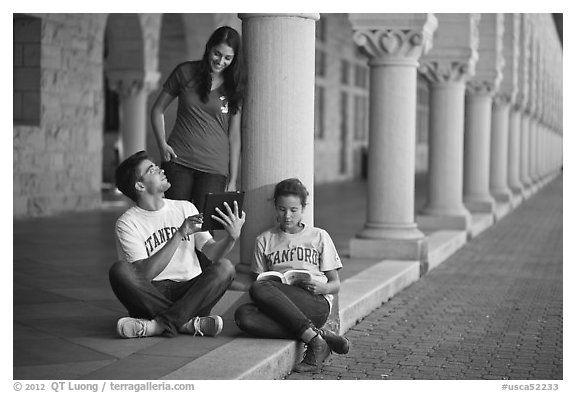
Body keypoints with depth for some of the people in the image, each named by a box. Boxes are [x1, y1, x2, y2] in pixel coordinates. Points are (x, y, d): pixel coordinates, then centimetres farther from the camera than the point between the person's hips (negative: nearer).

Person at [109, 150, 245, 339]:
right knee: (120, 270, -30)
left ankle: (160, 324, -30)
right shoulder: (127, 223, -2)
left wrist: (231, 238, -20)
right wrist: (179, 235, -22)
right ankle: (187, 322, -28)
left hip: (190, 291, 3)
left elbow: (212, 253, 3)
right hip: (152, 295, -3)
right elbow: (145, 273, -15)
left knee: (225, 267, -24)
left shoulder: (185, 208, 11)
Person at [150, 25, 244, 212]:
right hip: (178, 162, 0)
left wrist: (233, 181, 2)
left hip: (214, 168, 0)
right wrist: (162, 144, -2)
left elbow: (234, 137, 5)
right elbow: (158, 110, 13)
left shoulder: (234, 87, 5)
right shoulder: (185, 73, 3)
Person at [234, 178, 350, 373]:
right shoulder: (264, 240, 20)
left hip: (316, 304, -3)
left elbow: (335, 284, 13)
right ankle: (321, 336, -32)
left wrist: (322, 287, -10)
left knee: (258, 289, -31)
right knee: (243, 315, -33)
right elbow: (258, 278, 18)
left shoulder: (319, 236, 14)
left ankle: (314, 340, -32)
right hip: (280, 305, 3)